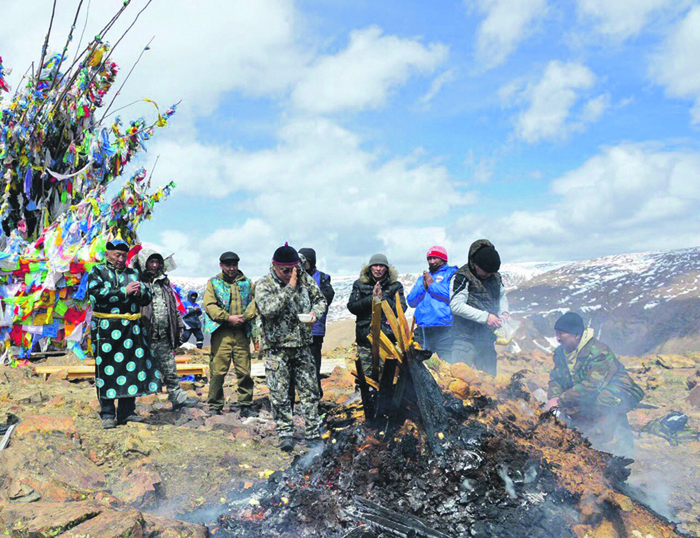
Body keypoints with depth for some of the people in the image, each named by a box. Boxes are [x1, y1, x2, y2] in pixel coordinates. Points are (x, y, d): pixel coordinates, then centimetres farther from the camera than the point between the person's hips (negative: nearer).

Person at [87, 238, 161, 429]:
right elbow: (97, 295, -13)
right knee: (107, 369, -1)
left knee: (132, 366, 4)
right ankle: (107, 414, 9)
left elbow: (147, 298, 14)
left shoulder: (133, 273, 17)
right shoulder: (97, 272, 5)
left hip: (132, 328, 4)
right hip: (106, 328, -4)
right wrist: (124, 291, -15)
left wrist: (140, 292, -9)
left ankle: (127, 412, 15)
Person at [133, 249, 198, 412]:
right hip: (145, 337, -6)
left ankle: (178, 398, 19)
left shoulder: (164, 281, 16)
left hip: (164, 337, 6)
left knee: (170, 369, 12)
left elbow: (173, 305, 22)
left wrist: (179, 325, 18)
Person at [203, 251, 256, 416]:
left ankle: (246, 405, 13)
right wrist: (228, 318, -10)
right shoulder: (213, 283, 11)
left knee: (244, 371, 1)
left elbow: (254, 303, 7)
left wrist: (244, 317, -10)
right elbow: (209, 305, -1)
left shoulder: (247, 283, 16)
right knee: (218, 370, -3)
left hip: (242, 332, 2)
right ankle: (215, 406, 9)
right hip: (221, 332, -1)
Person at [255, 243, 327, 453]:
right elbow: (268, 310, -25)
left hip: (302, 345, 3)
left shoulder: (305, 279, 4)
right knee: (279, 393, 1)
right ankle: (285, 434, 15)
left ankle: (313, 433, 17)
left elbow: (320, 299, 16)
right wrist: (289, 288, -22)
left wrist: (315, 313, -6)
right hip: (276, 347, -3)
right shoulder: (264, 284, -8)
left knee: (309, 390, 7)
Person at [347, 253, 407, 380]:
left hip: (386, 337, -1)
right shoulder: (359, 284, 11)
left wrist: (383, 298, -11)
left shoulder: (395, 286, 9)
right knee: (366, 376, 1)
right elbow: (352, 307, 2)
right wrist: (371, 298, -10)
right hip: (365, 337, 1)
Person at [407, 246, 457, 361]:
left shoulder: (451, 273, 6)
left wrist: (432, 285, -3)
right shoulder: (423, 278, 24)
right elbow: (411, 302, 16)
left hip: (443, 330, -5)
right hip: (422, 329, 6)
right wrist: (423, 287, 0)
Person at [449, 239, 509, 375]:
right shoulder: (462, 277, -11)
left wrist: (504, 311, 2)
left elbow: (502, 296, 25)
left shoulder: (495, 276, 10)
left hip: (487, 339, 7)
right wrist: (485, 317, -22)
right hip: (465, 338, -7)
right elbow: (456, 306, -19)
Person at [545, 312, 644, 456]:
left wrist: (561, 400, -30)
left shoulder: (598, 352, -25)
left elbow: (592, 386, -31)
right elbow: (555, 379, 2)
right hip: (589, 398, 6)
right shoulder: (560, 352, -1)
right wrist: (554, 398, -19)